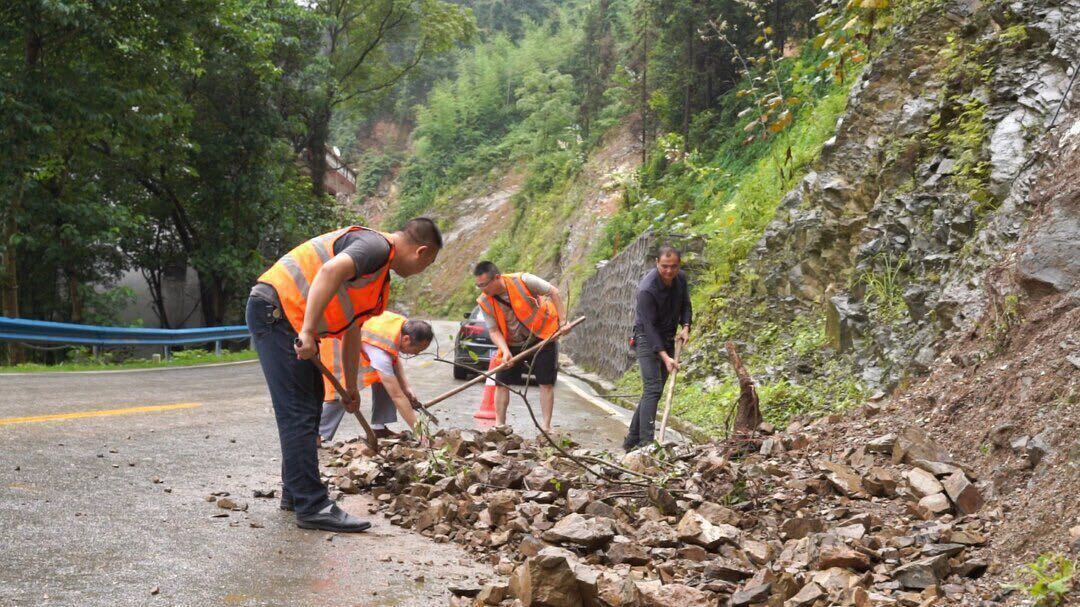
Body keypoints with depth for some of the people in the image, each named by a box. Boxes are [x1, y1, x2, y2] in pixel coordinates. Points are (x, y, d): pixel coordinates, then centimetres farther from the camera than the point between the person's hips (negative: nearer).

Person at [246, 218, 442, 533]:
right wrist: (308, 331, -32)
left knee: (310, 406, 18)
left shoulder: (379, 282, 20)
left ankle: (295, 492, 29)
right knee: (298, 412, -10)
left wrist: (350, 388, 34)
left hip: (291, 321, 11)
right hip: (274, 310, -11)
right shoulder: (376, 245, -13)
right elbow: (330, 271, -31)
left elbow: (351, 332, 29)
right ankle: (311, 507, -7)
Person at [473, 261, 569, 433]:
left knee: (546, 383, -3)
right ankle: (499, 425, 7)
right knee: (501, 383, -2)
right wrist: (505, 352, -27)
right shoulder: (484, 302, -12)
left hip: (542, 337, -3)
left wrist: (563, 321, -13)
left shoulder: (523, 281, -22)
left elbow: (553, 292, -11)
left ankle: (546, 427, 3)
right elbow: (494, 330, -10)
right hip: (513, 345, 3)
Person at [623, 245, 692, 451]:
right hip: (647, 338, -7)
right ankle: (646, 442, -22)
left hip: (668, 338, 7)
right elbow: (650, 326, -26)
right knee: (653, 388, -19)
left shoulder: (681, 278, -4)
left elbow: (685, 305, 12)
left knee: (653, 391, 7)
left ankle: (632, 440, 14)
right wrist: (664, 356, -32)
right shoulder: (647, 289, -26)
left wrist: (685, 326, -8)